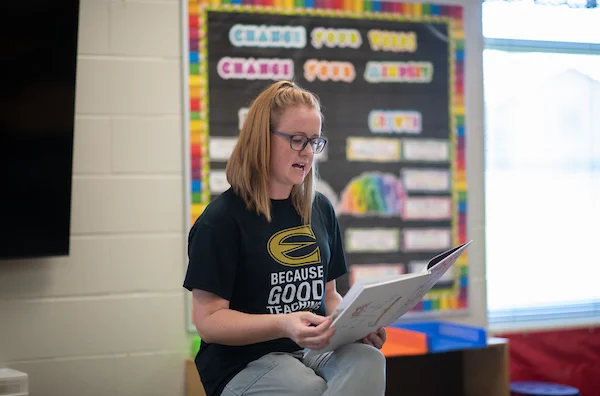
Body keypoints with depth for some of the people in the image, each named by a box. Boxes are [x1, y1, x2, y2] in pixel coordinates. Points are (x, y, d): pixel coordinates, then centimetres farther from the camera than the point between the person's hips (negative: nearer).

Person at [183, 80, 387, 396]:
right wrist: (284, 325, -26)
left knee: (368, 360, -28)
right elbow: (208, 322, -10)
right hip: (243, 363, -6)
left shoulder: (321, 210, 14)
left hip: (314, 350, 6)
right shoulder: (222, 219, -6)